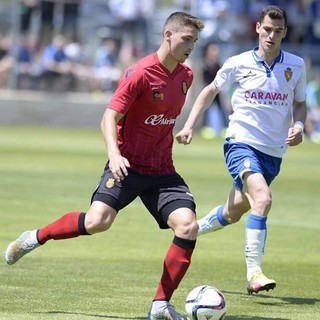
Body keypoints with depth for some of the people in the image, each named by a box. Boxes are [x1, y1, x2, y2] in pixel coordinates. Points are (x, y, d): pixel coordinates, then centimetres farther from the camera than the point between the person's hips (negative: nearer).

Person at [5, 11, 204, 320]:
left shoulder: (185, 76, 8)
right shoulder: (139, 73, -13)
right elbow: (109, 118, -16)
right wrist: (114, 153, -30)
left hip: (162, 171, 6)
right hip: (128, 164, -6)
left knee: (188, 226, -15)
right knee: (98, 221, -23)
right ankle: (35, 238, 5)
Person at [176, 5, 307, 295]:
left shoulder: (296, 66, 1)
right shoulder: (239, 64, -5)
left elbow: (300, 103, 15)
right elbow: (211, 90, 11)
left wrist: (298, 125, -7)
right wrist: (189, 125, 3)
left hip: (273, 152, 4)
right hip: (241, 143, -4)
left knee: (233, 212, 15)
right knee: (263, 198, -28)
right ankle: (254, 273, -28)